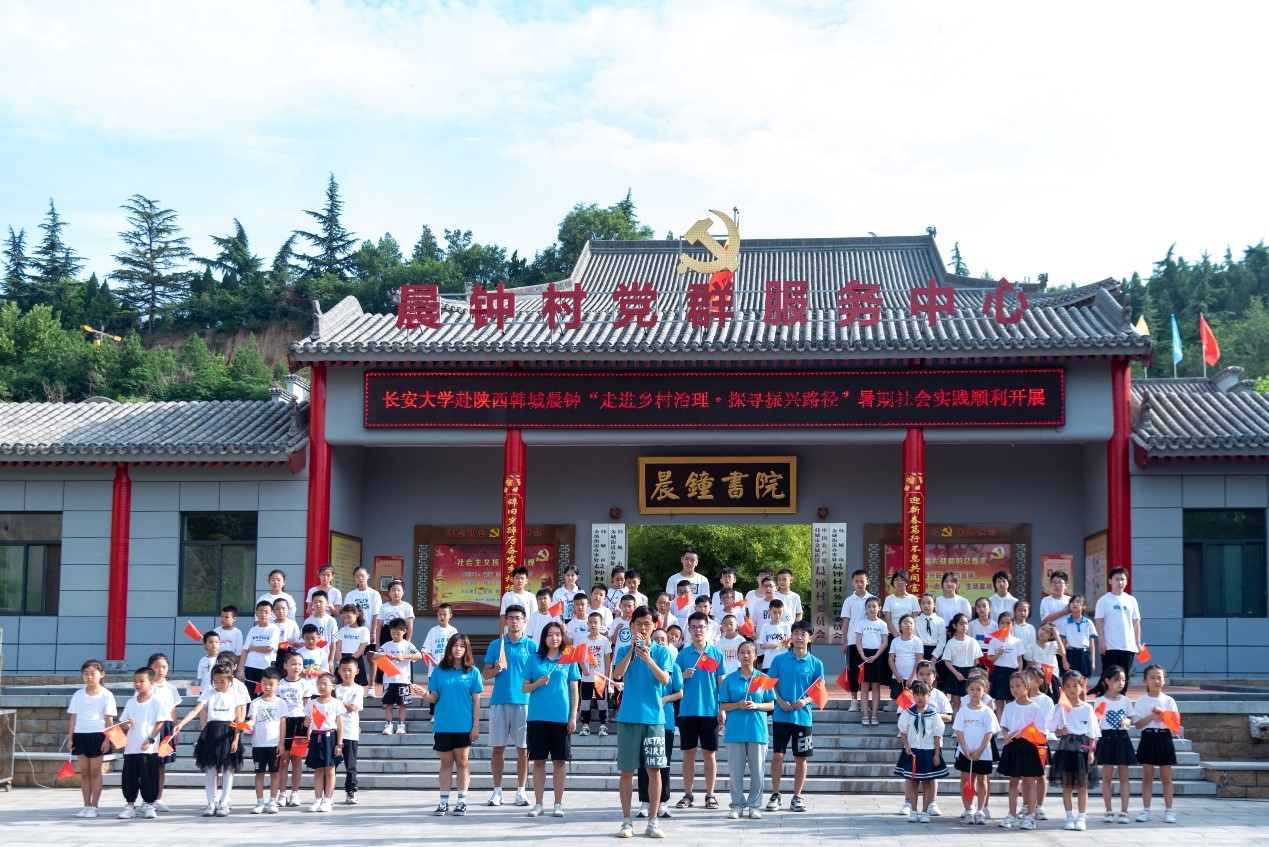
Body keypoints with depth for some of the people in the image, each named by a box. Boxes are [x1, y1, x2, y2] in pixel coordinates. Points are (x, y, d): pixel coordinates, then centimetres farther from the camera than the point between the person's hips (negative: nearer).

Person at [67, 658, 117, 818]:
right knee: (84, 771, 6)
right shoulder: (78, 695, 7)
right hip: (80, 734, 3)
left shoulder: (106, 695, -2)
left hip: (97, 735, -3)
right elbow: (73, 717, 9)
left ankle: (94, 806, 4)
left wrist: (107, 739, -9)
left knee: (95, 771, 0)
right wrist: (70, 738, 3)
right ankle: (86, 805, 10)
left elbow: (109, 719, -3)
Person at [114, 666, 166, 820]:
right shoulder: (131, 703, 10)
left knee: (149, 778, 0)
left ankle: (149, 805, 11)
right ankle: (130, 805, 17)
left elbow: (160, 723, -6)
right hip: (131, 748, 4)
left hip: (149, 748, -4)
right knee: (129, 778, 7)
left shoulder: (157, 702, -3)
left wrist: (150, 739, -15)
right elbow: (122, 724, 13)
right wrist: (126, 725, -11)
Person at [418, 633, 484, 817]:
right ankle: (444, 802, 12)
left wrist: (476, 725, -3)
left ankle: (461, 801, 8)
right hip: (443, 724, 1)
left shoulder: (472, 672, 1)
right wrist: (425, 694, -18)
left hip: (464, 725, -1)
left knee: (462, 761, 3)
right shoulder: (439, 671, 4)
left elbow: (476, 701, 1)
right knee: (446, 762, 7)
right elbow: (434, 698, 4)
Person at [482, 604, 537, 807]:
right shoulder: (496, 645, 9)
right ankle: (497, 791, 11)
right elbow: (486, 674, 9)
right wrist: (496, 670, -13)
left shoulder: (531, 646, 5)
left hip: (524, 701, -1)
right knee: (498, 747, 3)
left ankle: (521, 791, 10)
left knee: (523, 748, 2)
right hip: (499, 701, 1)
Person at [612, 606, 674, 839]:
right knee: (627, 771, 3)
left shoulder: (662, 652, 5)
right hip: (628, 717, 0)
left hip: (654, 717, 0)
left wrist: (648, 659, -22)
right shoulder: (624, 650, 7)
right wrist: (632, 650, -21)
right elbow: (617, 674, -10)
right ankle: (627, 821, 9)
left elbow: (665, 680, -9)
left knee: (654, 770, 0)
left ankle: (653, 821, 7)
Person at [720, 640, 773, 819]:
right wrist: (738, 705, -12)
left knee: (757, 770, 3)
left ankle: (754, 805, 12)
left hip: (757, 730, 0)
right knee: (735, 770, 2)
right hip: (735, 731, 0)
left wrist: (756, 705, -12)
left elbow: (771, 705, 6)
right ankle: (737, 805, 11)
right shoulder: (729, 679, 5)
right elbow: (722, 706, 5)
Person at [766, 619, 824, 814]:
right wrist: (780, 701, -13)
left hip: (803, 716, 1)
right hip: (781, 716, 0)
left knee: (801, 758, 6)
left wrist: (805, 701, -15)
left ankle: (797, 797, 15)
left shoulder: (816, 664, 2)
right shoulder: (780, 660, 1)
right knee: (777, 755, -1)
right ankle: (775, 795, 11)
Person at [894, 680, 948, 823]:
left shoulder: (933, 714, -4)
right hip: (912, 751, 1)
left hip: (929, 750, -1)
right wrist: (907, 746, -9)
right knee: (912, 780, 3)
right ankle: (912, 811, 11)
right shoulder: (908, 713, 0)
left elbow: (937, 735, -1)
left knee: (927, 782, 5)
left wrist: (937, 754, -3)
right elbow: (903, 731, 5)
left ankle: (924, 812, 13)